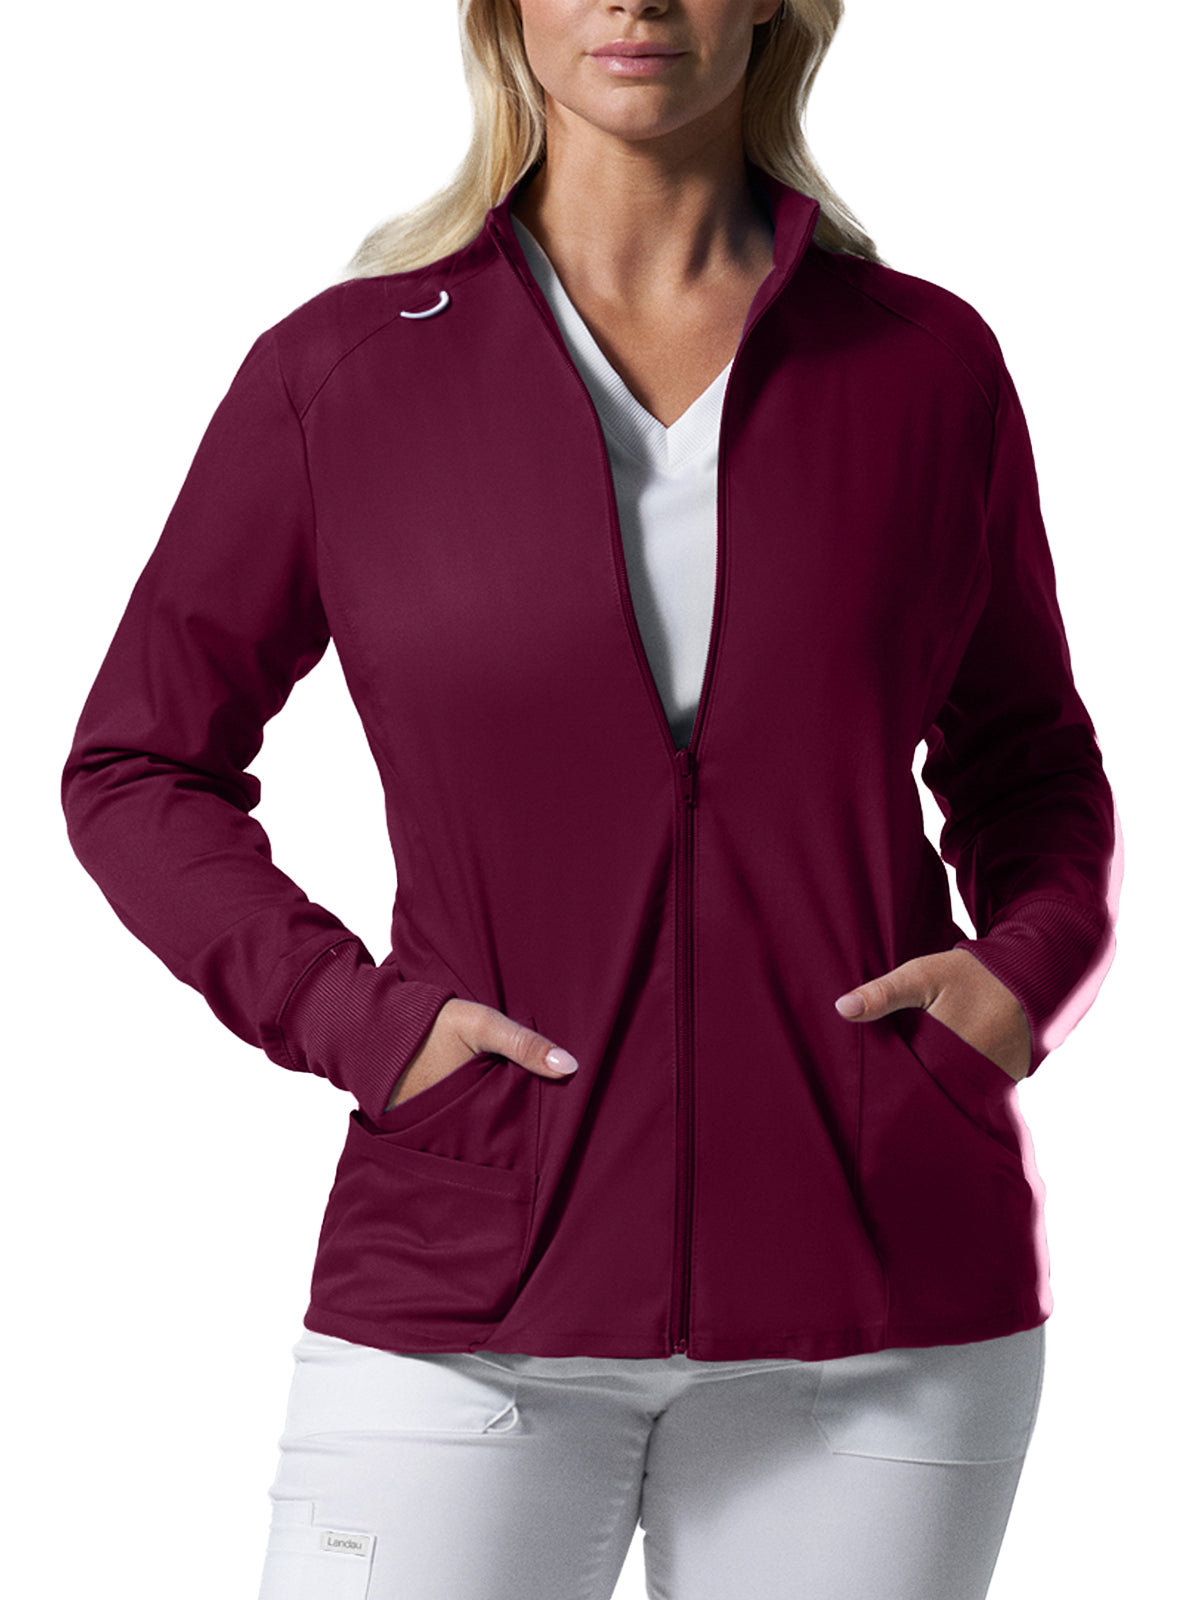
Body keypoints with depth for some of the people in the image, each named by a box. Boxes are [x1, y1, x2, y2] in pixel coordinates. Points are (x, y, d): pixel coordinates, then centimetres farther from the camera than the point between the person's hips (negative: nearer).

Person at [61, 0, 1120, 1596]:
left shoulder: (926, 362, 3)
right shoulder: (340, 373, -1)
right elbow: (139, 772, 7)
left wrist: (1031, 978, -5)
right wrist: (355, 1022, -9)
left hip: (876, 1312, 1)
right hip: (476, 1298, -1)